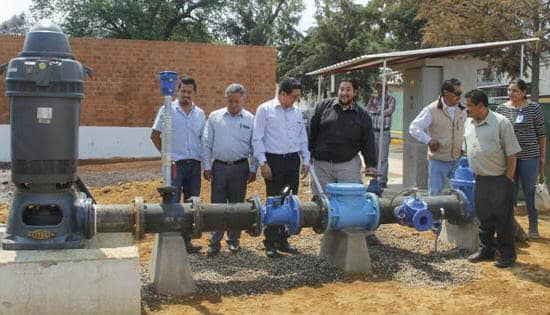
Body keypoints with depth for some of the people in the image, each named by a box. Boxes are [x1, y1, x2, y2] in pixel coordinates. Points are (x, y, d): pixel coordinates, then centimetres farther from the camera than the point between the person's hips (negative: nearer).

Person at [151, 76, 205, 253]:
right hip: (175, 163, -4)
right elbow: (155, 135, 2)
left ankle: (187, 241, 17)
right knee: (173, 203, -4)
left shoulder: (200, 114, 12)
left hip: (195, 164, 5)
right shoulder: (167, 110, 0)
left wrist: (205, 161, 8)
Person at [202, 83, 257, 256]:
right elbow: (206, 143, 5)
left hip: (240, 167, 0)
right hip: (219, 166, 0)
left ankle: (233, 240, 20)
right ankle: (214, 243, 7)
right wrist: (207, 166, 0)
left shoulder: (250, 119, 3)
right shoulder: (215, 117, 4)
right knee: (217, 205, 1)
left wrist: (253, 169, 1)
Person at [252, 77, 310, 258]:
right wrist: (263, 163, -11)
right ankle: (270, 243, 7)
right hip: (274, 161, -5)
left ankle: (282, 240, 19)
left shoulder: (297, 112, 13)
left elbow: (303, 139, 18)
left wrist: (306, 161, 10)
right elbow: (257, 138, -6)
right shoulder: (265, 110, -3)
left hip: (293, 160, 5)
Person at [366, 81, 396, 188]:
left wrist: (375, 111, -7)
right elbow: (368, 109, 1)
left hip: (384, 132, -4)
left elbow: (390, 110, -14)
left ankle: (382, 181, -2)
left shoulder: (390, 99, 3)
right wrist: (381, 110, -10)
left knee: (383, 158, -5)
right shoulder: (373, 98, 15)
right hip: (373, 131, 4)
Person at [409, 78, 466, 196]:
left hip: (457, 160, 5)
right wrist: (428, 140, -20)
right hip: (438, 160, -5)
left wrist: (463, 146, 12)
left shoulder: (461, 111, 7)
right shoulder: (431, 110, -9)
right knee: (436, 194, 0)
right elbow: (413, 128, -11)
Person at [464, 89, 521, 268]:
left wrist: (508, 178, -11)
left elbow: (511, 154, -10)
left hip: (499, 180, -6)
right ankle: (486, 250, 28)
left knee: (503, 219, 2)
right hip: (480, 180, 6)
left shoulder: (501, 123, -12)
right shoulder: (469, 123, 8)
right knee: (483, 218, 14)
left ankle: (507, 255, 15)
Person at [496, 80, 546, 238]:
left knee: (530, 192, 5)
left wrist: (543, 156, 1)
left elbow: (541, 133, 2)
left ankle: (533, 225, 17)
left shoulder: (534, 108, -2)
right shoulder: (501, 109, 4)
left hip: (529, 156, -2)